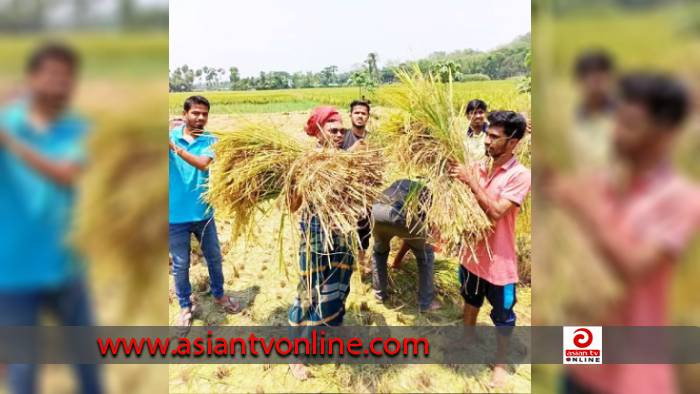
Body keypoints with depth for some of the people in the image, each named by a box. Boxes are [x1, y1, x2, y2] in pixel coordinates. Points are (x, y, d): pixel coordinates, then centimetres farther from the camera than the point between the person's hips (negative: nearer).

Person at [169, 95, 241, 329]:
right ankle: (186, 306, 32)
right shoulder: (172, 134, -6)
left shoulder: (210, 140, -4)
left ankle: (219, 295, 42)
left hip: (203, 212, 2)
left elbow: (203, 163, -24)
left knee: (214, 257, 17)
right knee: (180, 264, 11)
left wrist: (175, 147, -33)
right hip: (176, 215, -2)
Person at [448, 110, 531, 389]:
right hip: (474, 251, 6)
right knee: (471, 302, 26)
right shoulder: (480, 167, 0)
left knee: (502, 317, 14)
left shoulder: (521, 176, -18)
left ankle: (500, 363, 35)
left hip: (499, 260, -6)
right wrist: (457, 177, -13)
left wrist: (471, 181, -27)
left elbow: (496, 212, -27)